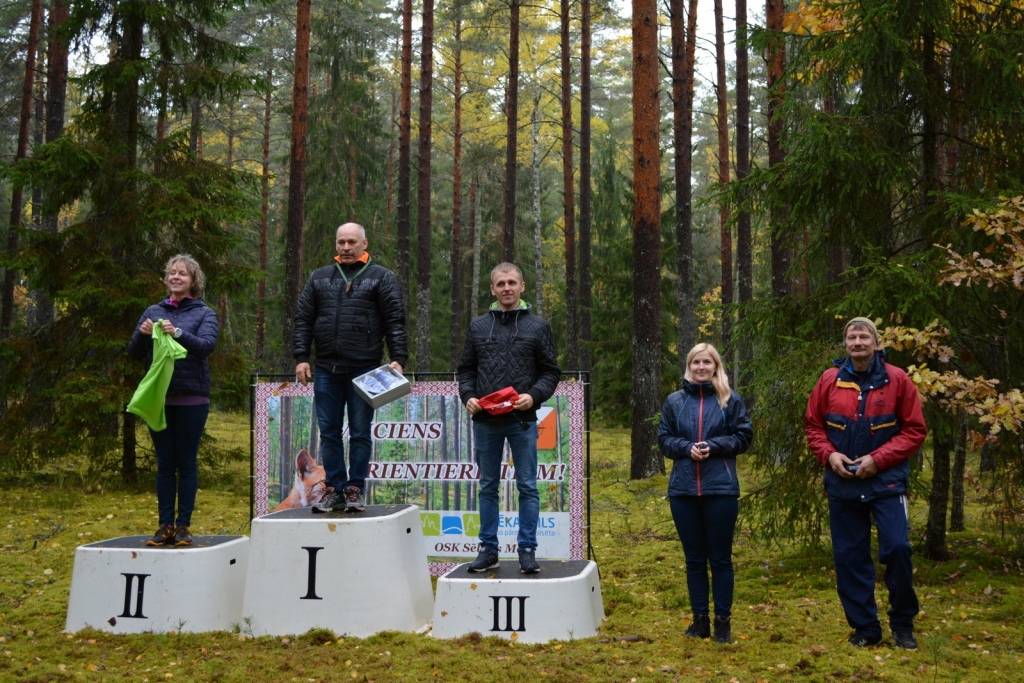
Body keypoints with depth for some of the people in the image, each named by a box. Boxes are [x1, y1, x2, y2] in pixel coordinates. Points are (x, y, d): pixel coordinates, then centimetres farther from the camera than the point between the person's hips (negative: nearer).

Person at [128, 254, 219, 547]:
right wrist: (142, 334, -12)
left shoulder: (204, 313, 4)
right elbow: (134, 354, 9)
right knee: (164, 464, 6)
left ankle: (183, 526, 8)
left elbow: (206, 346, -13)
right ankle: (165, 525, 11)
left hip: (191, 399, -3)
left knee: (187, 463, 2)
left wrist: (178, 333, -27)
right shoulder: (153, 312, 12)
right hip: (158, 398, 3)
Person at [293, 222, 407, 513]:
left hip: (364, 370, -3)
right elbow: (303, 320, 12)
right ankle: (336, 490, 15)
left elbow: (395, 322, -2)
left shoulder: (381, 278, 4)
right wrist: (301, 357, 2)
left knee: (360, 433, 3)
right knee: (329, 433, 7)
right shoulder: (319, 278, 13)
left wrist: (398, 358, -12)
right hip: (326, 369, 3)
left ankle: (355, 490, 11)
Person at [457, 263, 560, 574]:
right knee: (488, 487, 9)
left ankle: (527, 549, 8)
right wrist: (467, 396, -5)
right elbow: (466, 369, 13)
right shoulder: (478, 326, 11)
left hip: (522, 420, -2)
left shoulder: (537, 326, 4)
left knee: (527, 486, 1)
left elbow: (551, 371, 2)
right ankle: (488, 549, 17)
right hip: (485, 420, 2)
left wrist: (534, 395, -14)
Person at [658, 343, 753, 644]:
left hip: (721, 488, -2)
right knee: (694, 559, 9)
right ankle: (700, 619, 19)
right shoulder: (674, 401, 6)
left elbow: (743, 436, 1)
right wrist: (687, 448, -11)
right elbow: (664, 439, 7)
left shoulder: (731, 400, 1)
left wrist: (713, 446, -14)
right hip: (683, 489, 2)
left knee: (720, 558, 4)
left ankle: (723, 621, 14)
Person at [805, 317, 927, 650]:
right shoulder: (829, 380, 1)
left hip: (886, 481, -2)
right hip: (842, 483, 3)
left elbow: (914, 430, -4)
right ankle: (864, 627, 20)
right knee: (849, 556, 6)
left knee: (897, 548, -10)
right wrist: (829, 454, -7)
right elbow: (813, 426, 10)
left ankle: (903, 624, 12)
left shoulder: (896, 379, -5)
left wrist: (878, 459, -13)